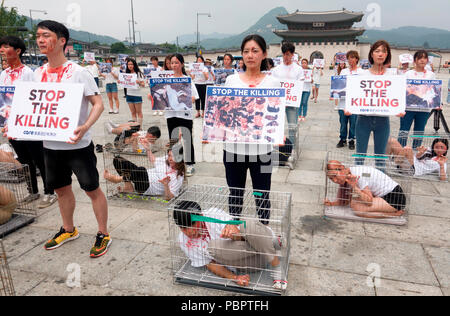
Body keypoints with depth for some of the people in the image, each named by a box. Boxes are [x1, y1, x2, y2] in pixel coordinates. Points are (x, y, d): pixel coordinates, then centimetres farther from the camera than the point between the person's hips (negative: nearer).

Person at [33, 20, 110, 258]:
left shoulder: (78, 72, -12)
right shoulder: (38, 74, 7)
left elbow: (98, 104, -15)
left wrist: (84, 127, -31)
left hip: (77, 145, -6)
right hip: (50, 145, 7)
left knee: (92, 189, 3)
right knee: (61, 188, 19)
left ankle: (103, 234, 19)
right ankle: (68, 230, 40)